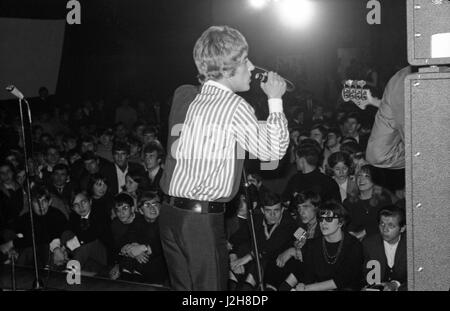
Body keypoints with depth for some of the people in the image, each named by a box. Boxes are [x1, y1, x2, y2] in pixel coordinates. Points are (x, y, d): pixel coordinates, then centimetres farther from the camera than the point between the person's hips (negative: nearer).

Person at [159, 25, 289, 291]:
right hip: (203, 219, -7)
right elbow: (273, 150, -6)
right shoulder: (234, 105, -11)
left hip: (172, 215, 7)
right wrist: (275, 100, 4)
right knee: (211, 287, 2)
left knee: (184, 288, 15)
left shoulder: (188, 97, 9)